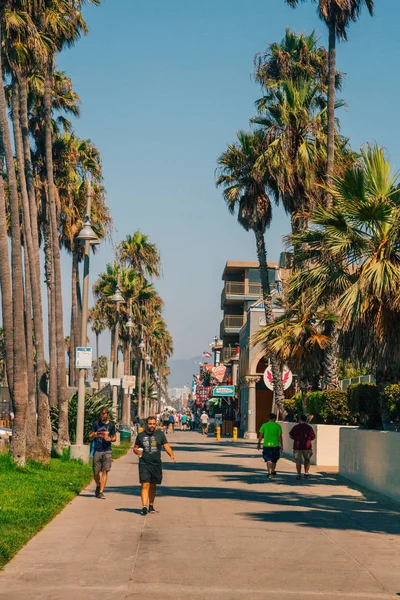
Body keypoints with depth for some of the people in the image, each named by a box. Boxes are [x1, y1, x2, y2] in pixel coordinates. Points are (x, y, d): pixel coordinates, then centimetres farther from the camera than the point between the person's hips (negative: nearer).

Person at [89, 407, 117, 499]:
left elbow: (114, 437, 14)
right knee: (96, 472, 3)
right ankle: (98, 486, 33)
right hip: (97, 451, 1)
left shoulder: (111, 425, 4)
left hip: (107, 451, -1)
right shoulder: (96, 423, 5)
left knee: (105, 471, -9)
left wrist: (109, 439, -9)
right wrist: (95, 435, -14)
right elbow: (90, 438, 9)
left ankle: (101, 492, -7)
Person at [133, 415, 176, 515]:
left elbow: (166, 446, 1)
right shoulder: (141, 435, 7)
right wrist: (137, 451, -9)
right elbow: (135, 447, 15)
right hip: (144, 464, -1)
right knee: (145, 485, -13)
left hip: (156, 464, 2)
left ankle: (151, 506, 25)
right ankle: (144, 506, -19)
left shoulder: (160, 434, 6)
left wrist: (172, 455, -16)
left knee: (153, 486, 11)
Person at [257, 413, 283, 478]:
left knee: (268, 459, 0)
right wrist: (281, 446, -1)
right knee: (274, 459, 17)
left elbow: (261, 435, 2)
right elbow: (280, 436, -4)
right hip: (275, 445, 1)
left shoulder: (264, 425, 1)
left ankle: (269, 472, -18)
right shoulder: (277, 426, -1)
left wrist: (259, 443, 12)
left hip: (266, 445, 0)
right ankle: (272, 471, 32)